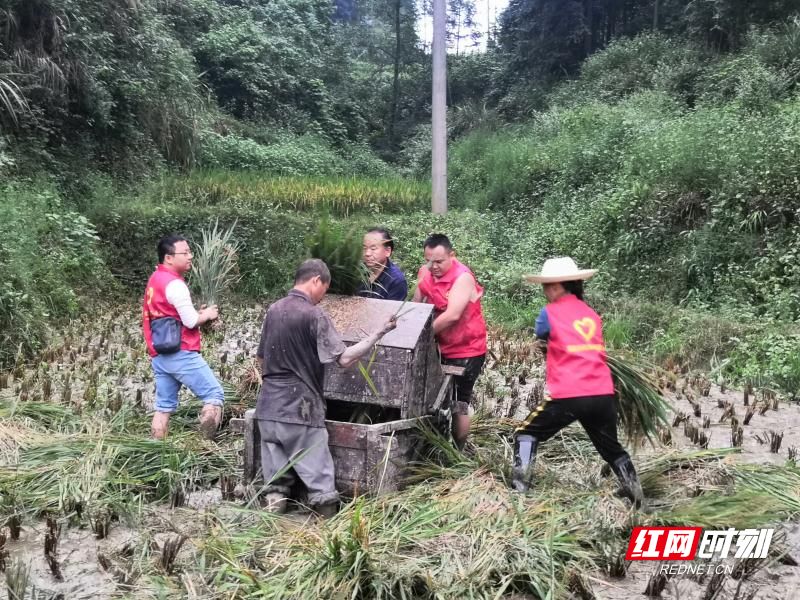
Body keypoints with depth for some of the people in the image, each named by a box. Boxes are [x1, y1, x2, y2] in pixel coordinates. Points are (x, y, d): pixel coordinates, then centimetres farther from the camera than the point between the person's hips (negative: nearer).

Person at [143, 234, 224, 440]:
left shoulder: (155, 280, 16)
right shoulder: (174, 284, -14)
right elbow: (191, 321, -16)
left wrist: (197, 314, 12)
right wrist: (207, 315, 3)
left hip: (159, 356, 9)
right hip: (181, 354, -9)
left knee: (164, 407, 11)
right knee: (214, 395, -3)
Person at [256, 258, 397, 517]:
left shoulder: (274, 310, 10)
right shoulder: (315, 315, -11)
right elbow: (344, 359, -16)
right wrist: (379, 333, -11)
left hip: (268, 407, 7)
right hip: (300, 408, -7)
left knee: (275, 477, 11)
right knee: (318, 474, 0)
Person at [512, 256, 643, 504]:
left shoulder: (549, 313, 1)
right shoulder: (592, 314, 16)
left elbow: (541, 335, 20)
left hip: (568, 396, -5)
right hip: (603, 395, 5)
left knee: (526, 434, 13)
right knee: (611, 448, 25)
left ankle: (519, 488, 4)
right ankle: (636, 496, 27)